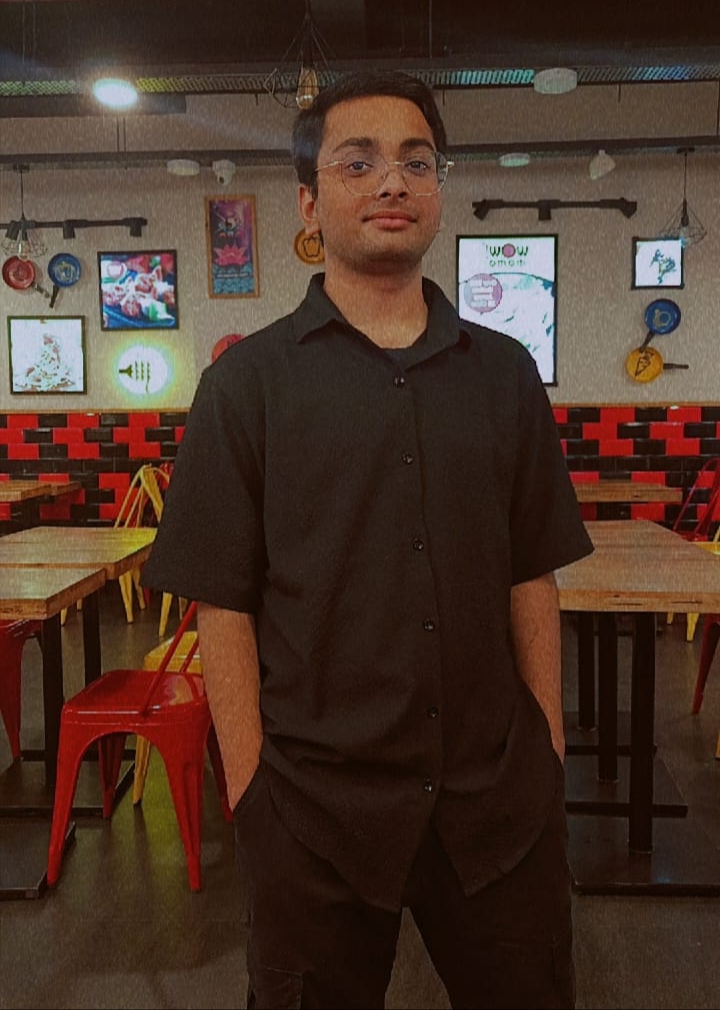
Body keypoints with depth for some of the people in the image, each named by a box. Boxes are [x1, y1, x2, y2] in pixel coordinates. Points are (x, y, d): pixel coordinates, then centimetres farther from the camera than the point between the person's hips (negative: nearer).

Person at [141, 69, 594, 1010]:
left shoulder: (505, 373, 6)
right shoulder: (249, 381, -3)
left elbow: (531, 578, 6)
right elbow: (224, 604, -5)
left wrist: (548, 752, 3)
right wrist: (252, 790, -7)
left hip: (502, 796, 3)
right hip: (316, 804, -2)